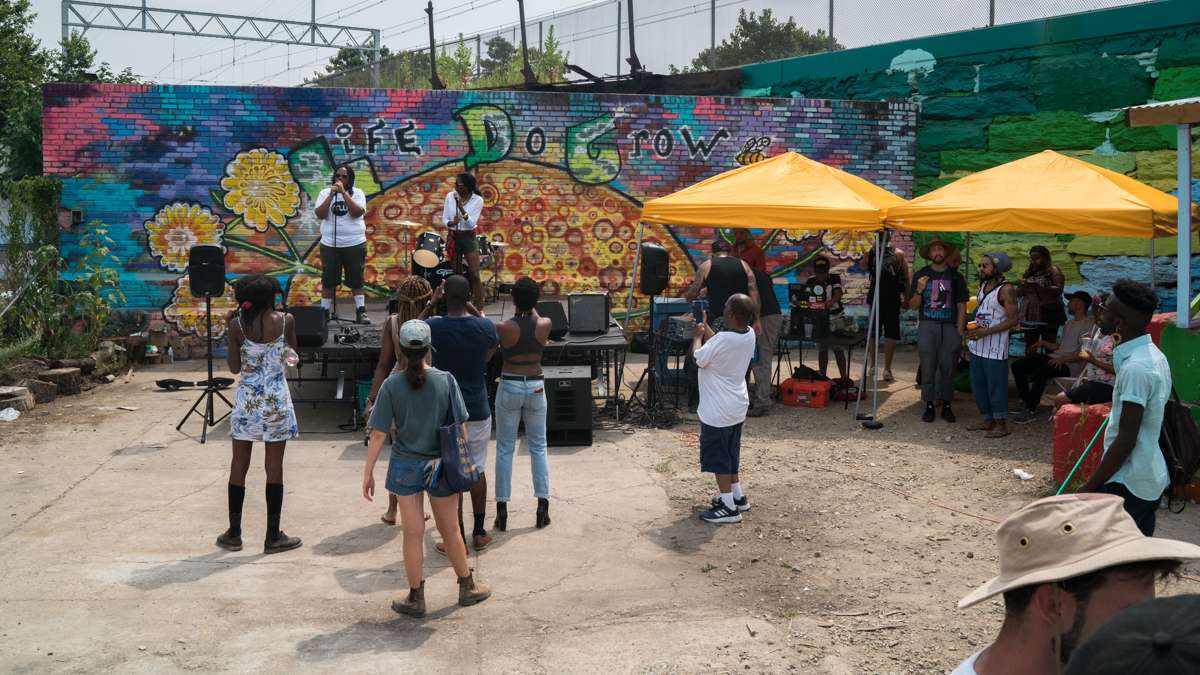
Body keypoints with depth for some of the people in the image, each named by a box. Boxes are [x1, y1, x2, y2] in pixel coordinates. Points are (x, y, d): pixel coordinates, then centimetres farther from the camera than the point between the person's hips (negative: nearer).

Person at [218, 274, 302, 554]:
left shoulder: (238, 324, -6)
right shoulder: (285, 320, -8)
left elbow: (234, 367, 1)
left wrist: (232, 326, 6)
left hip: (246, 400, 1)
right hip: (276, 400, -1)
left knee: (239, 466, 11)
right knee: (274, 467, 4)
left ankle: (234, 534, 19)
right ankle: (273, 536, 10)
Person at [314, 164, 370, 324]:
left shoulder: (357, 193, 1)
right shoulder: (325, 193, 4)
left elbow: (357, 212, -16)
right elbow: (320, 215, -9)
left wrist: (344, 192, -18)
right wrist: (331, 195, -16)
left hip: (354, 244, -1)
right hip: (329, 245, 1)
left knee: (356, 281, 3)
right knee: (328, 281, 5)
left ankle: (361, 312, 7)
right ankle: (325, 313, 12)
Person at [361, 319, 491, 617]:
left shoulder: (392, 385, -10)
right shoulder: (445, 380, -9)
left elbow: (379, 433, -10)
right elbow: (459, 426, -5)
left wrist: (368, 472, -1)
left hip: (405, 467, 0)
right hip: (440, 466, 0)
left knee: (413, 533, 8)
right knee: (450, 530, 16)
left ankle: (416, 598, 17)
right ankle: (468, 586, 31)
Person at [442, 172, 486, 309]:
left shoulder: (477, 200, -9)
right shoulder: (450, 196, -1)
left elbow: (471, 223, -15)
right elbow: (444, 219, 2)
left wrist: (461, 206, -24)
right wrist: (451, 223, -21)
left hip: (469, 238, -3)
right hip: (453, 238, 3)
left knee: (474, 275, -7)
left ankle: (479, 308, -2)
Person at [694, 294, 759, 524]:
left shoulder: (722, 340, -28)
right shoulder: (749, 334, -4)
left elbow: (699, 359, -13)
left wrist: (698, 336, 1)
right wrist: (707, 330, 13)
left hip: (717, 411, -8)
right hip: (737, 408, 8)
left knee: (718, 457, 4)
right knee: (730, 453, 23)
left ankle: (728, 507, 9)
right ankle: (737, 496, 34)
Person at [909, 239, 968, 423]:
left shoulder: (956, 277, 8)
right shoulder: (921, 275, 7)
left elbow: (961, 306, 8)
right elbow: (913, 305, 6)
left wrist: (960, 331, 0)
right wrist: (919, 290, -14)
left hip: (950, 327, 0)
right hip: (927, 325, 0)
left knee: (948, 367, 1)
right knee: (928, 367, -1)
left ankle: (946, 405, 9)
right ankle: (929, 405, 5)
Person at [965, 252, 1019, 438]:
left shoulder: (1005, 289, -13)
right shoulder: (983, 285, 11)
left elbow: (1013, 319, -17)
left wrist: (987, 332, -21)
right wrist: (973, 331, 7)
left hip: (995, 348, -8)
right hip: (978, 345, 8)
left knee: (996, 386, -4)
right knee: (978, 385, 13)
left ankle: (1001, 424, 4)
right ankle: (988, 420, 24)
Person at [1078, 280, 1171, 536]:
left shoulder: (1135, 368, -22)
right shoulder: (1154, 355, 9)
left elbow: (1126, 440, -22)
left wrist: (1090, 488, -17)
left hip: (1126, 485, -10)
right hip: (1150, 480, 10)